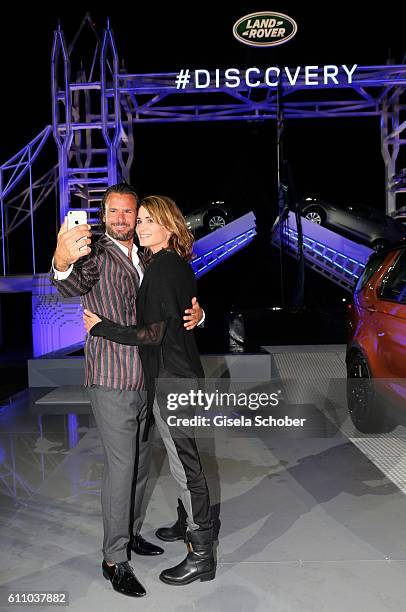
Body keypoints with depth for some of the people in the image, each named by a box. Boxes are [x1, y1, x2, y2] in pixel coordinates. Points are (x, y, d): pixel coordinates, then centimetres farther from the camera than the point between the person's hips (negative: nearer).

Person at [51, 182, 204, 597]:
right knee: (121, 468, -4)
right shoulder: (96, 255, -8)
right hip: (111, 382, -7)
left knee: (141, 462, 17)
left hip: (146, 379, 7)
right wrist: (62, 263, -54)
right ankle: (114, 560, 11)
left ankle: (130, 533, 36)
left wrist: (195, 313, -7)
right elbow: (73, 285, -30)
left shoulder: (146, 259, 12)